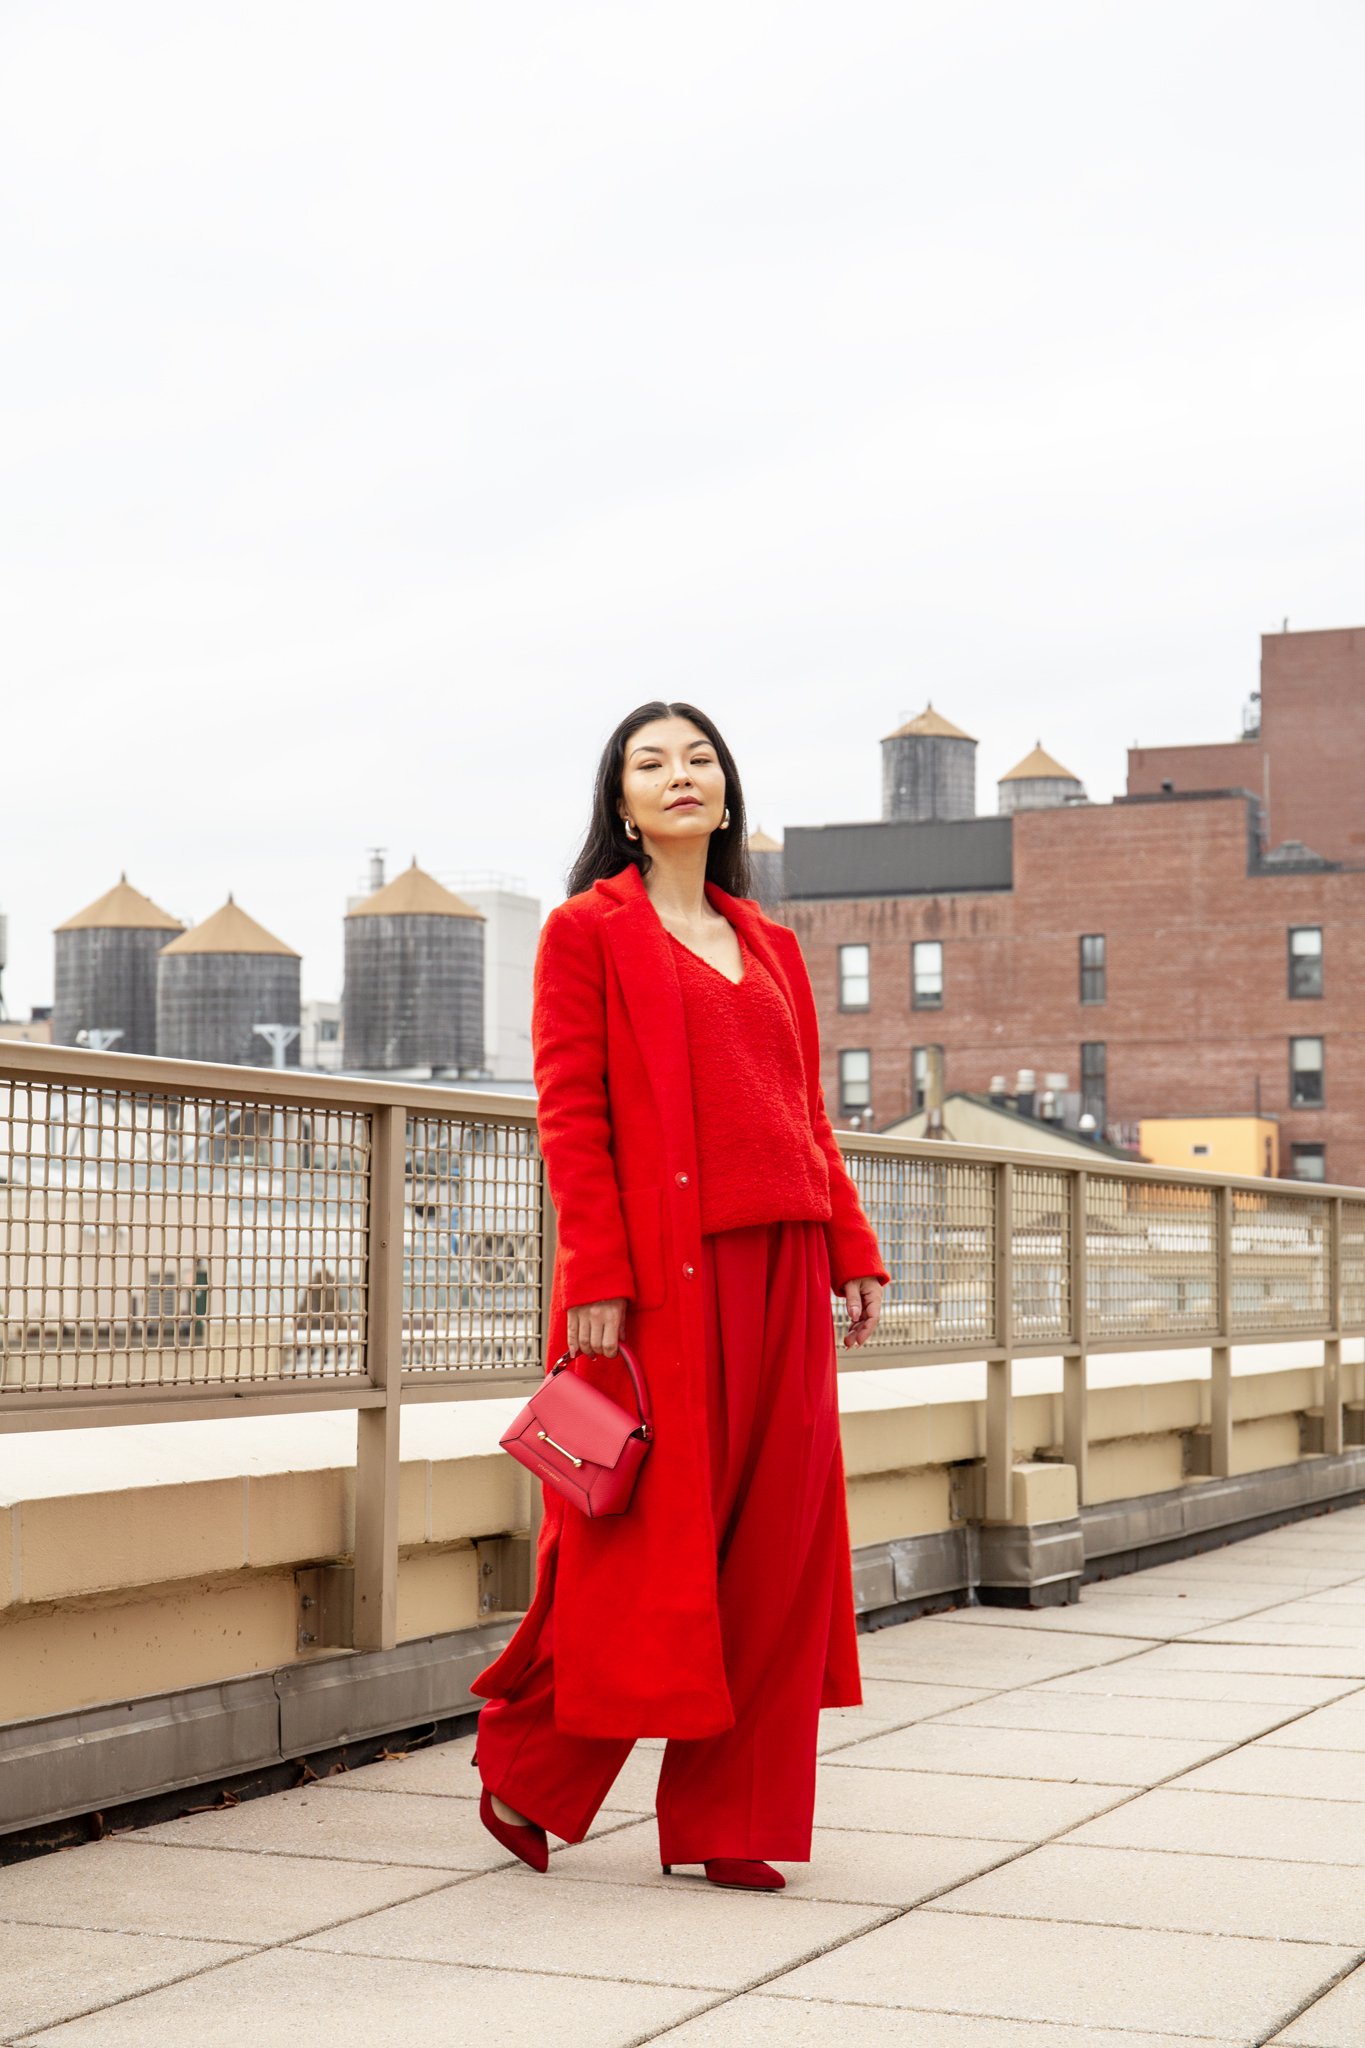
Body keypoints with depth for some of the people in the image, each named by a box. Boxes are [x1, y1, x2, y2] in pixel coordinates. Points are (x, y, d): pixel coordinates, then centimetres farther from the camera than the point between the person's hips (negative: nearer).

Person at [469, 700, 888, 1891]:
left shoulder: (770, 947, 19)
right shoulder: (588, 931, 2)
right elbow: (571, 1115, -5)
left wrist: (851, 1248, 9)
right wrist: (596, 1278, -14)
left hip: (775, 1269, 6)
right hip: (658, 1267, -6)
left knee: (770, 1542, 4)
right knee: (645, 1535, -3)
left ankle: (725, 1820, 13)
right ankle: (526, 1769, 19)